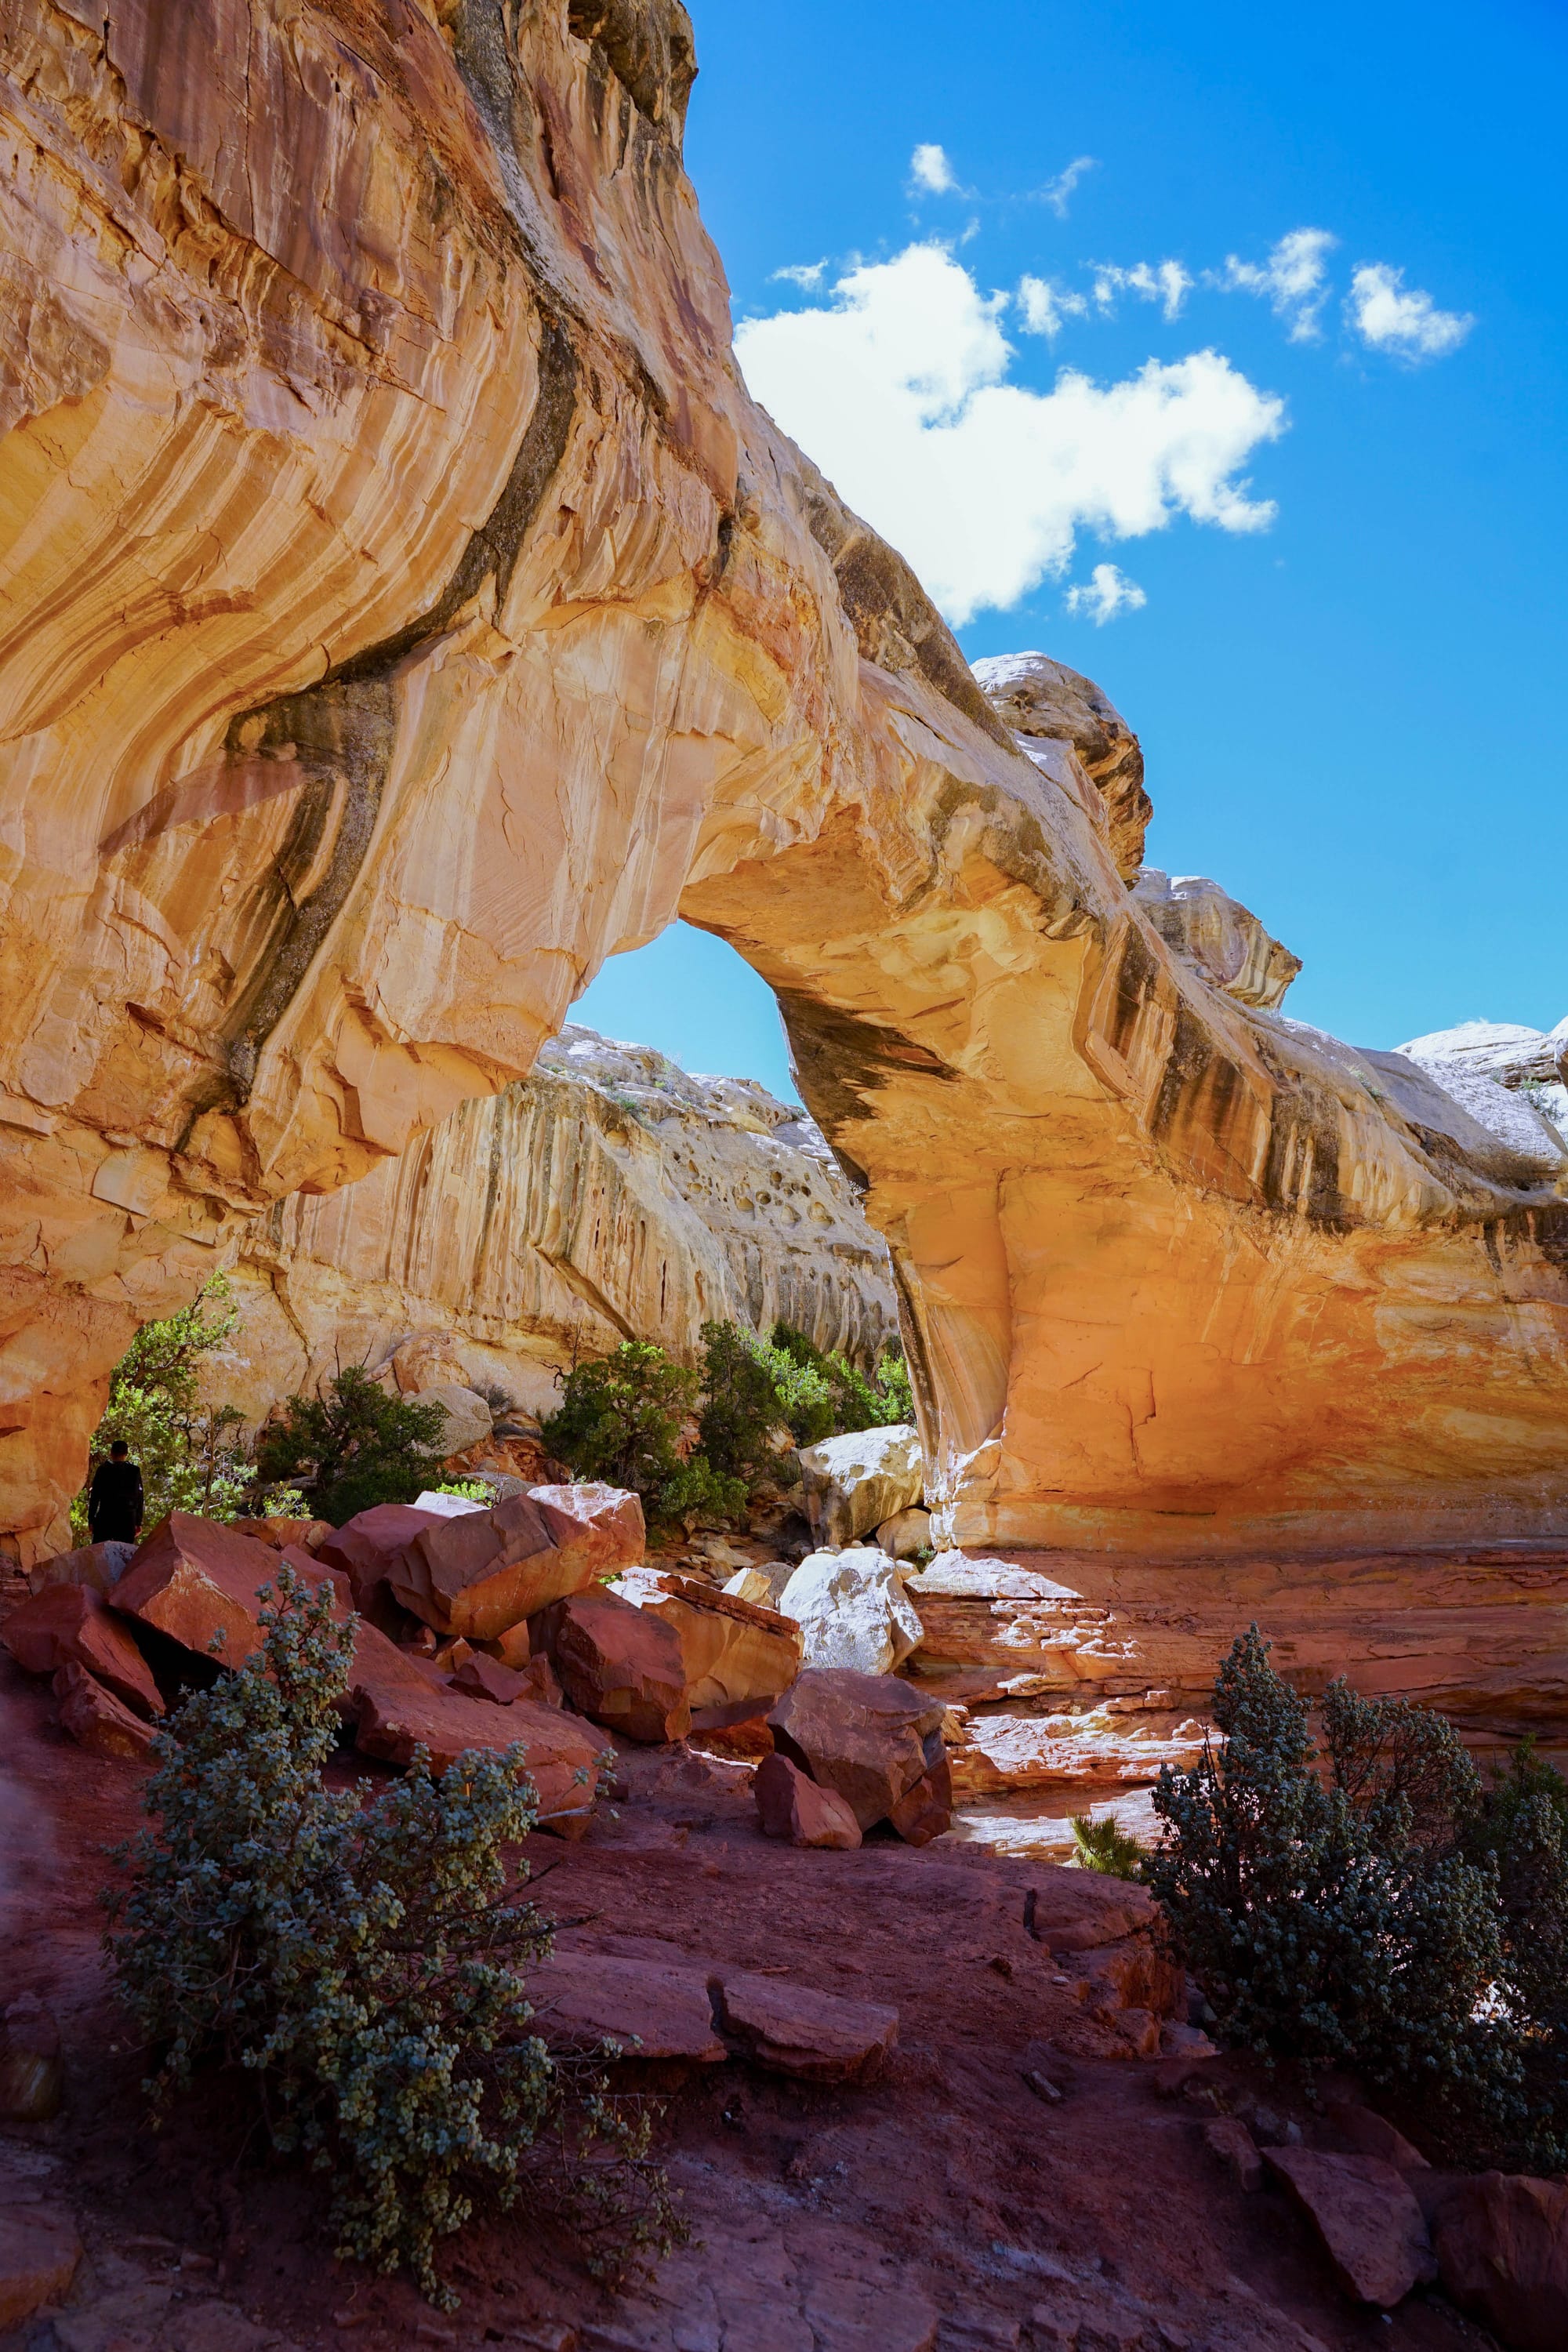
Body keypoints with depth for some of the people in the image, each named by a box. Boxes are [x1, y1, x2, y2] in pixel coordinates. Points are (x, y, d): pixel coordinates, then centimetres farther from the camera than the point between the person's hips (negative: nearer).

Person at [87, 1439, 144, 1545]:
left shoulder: (103, 1469, 2)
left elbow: (94, 1496, 1)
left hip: (105, 1517, -1)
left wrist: (91, 1519, 6)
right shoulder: (135, 1471, 5)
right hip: (128, 1519, 1)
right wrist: (138, 1523, 9)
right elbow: (139, 1497, 5)